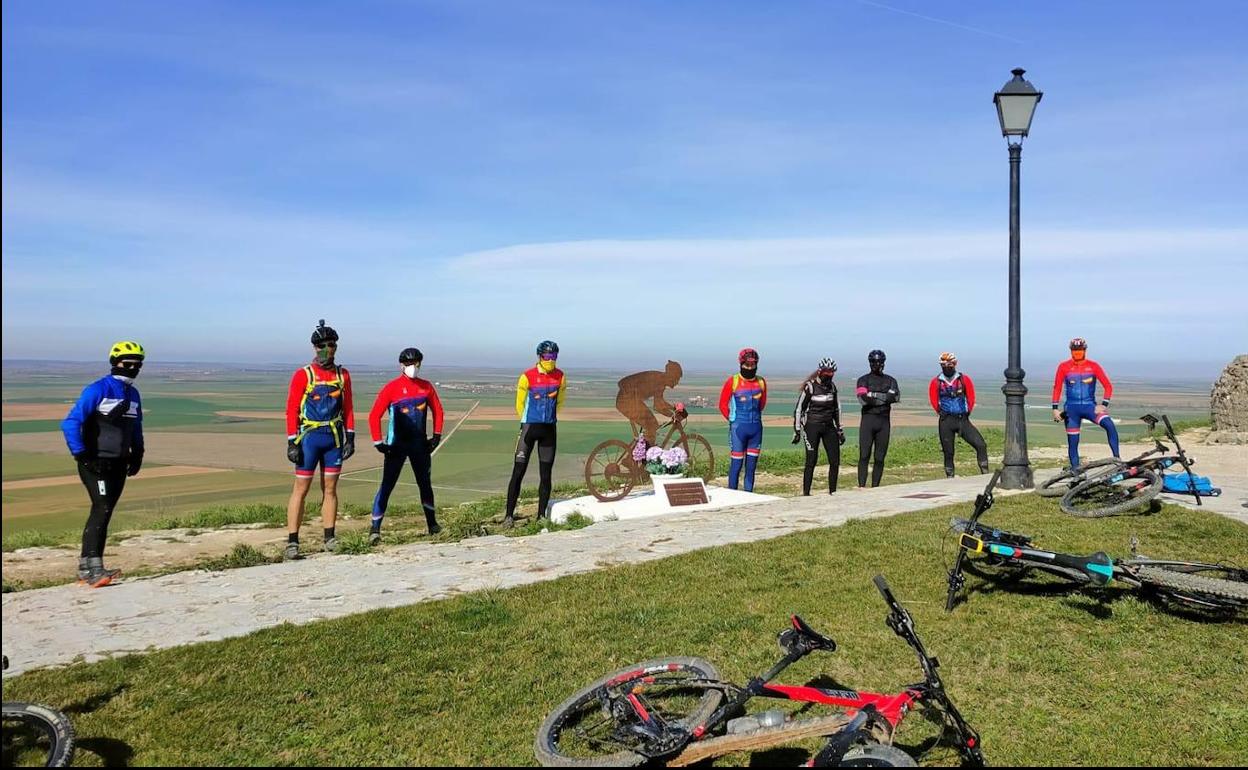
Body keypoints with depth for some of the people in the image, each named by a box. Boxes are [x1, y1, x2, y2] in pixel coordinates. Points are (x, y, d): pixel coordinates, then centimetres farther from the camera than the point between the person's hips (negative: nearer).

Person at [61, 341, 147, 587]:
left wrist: (137, 455, 16)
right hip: (96, 463, -7)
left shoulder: (133, 394, 13)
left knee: (103, 513, 8)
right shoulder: (98, 390, -11)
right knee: (102, 509, -17)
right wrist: (81, 455, -19)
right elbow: (70, 423, -16)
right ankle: (93, 568, -17)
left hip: (118, 465, 7)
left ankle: (86, 569, 15)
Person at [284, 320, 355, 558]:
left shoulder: (343, 375, 8)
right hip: (309, 437, -4)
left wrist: (350, 437, 6)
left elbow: (348, 408, 13)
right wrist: (292, 442, -11)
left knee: (330, 488, 9)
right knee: (301, 489, -3)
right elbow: (291, 409, -6)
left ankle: (329, 537, 16)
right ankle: (292, 541, -1)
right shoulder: (302, 375, -5)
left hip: (334, 438, 4)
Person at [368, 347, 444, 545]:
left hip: (420, 444, 5)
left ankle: (432, 524, 24)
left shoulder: (426, 386, 4)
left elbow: (437, 410, 15)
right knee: (387, 486, -7)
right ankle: (375, 529, -5)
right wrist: (378, 443, -13)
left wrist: (437, 435, 8)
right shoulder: (392, 388, -10)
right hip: (396, 445, -4)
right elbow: (374, 416, -10)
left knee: (425, 483, 14)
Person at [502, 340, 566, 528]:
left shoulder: (560, 377, 3)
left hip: (549, 429, 3)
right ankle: (509, 516, 0)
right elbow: (519, 404, 2)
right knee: (518, 473, -5)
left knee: (546, 475, 6)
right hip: (529, 428, -3)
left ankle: (542, 515, 15)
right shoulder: (527, 377, -9)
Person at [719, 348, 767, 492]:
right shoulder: (732, 382, -6)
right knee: (736, 464, -2)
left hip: (756, 427, 4)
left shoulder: (761, 382, 5)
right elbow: (723, 405, 2)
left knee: (751, 466, 8)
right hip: (738, 428, -4)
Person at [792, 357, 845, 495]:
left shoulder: (832, 387, 8)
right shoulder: (810, 387, -8)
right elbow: (798, 409, -5)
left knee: (835, 461, 0)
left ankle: (832, 493, 11)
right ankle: (806, 493, -1)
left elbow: (837, 409, 17)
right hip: (812, 427, -5)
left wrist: (840, 430, 16)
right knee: (811, 461, -7)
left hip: (829, 427, 5)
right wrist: (797, 431, -7)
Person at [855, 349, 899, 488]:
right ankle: (861, 487, -9)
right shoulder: (863, 380, 7)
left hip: (884, 421, 2)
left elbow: (896, 397, -6)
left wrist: (873, 395, -9)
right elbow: (863, 399, -11)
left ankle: (875, 487, 9)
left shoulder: (890, 381, 14)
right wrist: (884, 398, -6)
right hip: (868, 419, -2)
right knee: (864, 455, -8)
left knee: (880, 458, 4)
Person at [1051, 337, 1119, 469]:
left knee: (1110, 425, -27)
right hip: (1072, 408, 1)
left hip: (1089, 406, -1)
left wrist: (1104, 405, -11)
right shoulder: (1064, 367, -1)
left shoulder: (1093, 366, -1)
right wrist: (1055, 408, 2)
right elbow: (1057, 388, 5)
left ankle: (1117, 458, -25)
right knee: (1072, 443, 3)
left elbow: (1108, 385, 0)